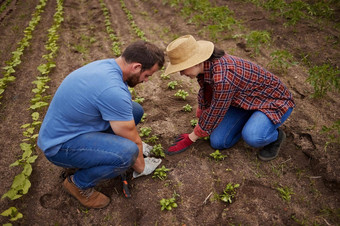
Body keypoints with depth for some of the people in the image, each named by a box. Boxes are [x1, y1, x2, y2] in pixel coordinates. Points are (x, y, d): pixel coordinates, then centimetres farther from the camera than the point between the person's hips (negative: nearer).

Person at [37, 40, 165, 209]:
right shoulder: (113, 90, -32)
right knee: (128, 152, -31)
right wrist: (141, 167, 1)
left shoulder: (107, 64, -1)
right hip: (60, 145, -9)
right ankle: (80, 183, -3)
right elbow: (133, 140, -20)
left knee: (135, 110, 2)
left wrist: (137, 144, 20)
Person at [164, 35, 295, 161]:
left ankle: (275, 135, -2)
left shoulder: (223, 78, -38)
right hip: (244, 101, 8)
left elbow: (215, 113, -24)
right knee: (218, 142, -5)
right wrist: (200, 120, 21)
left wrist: (192, 138, -9)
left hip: (274, 100, -7)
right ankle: (251, 123, 17)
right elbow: (204, 93, 7)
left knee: (251, 137, -36)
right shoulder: (204, 66, -11)